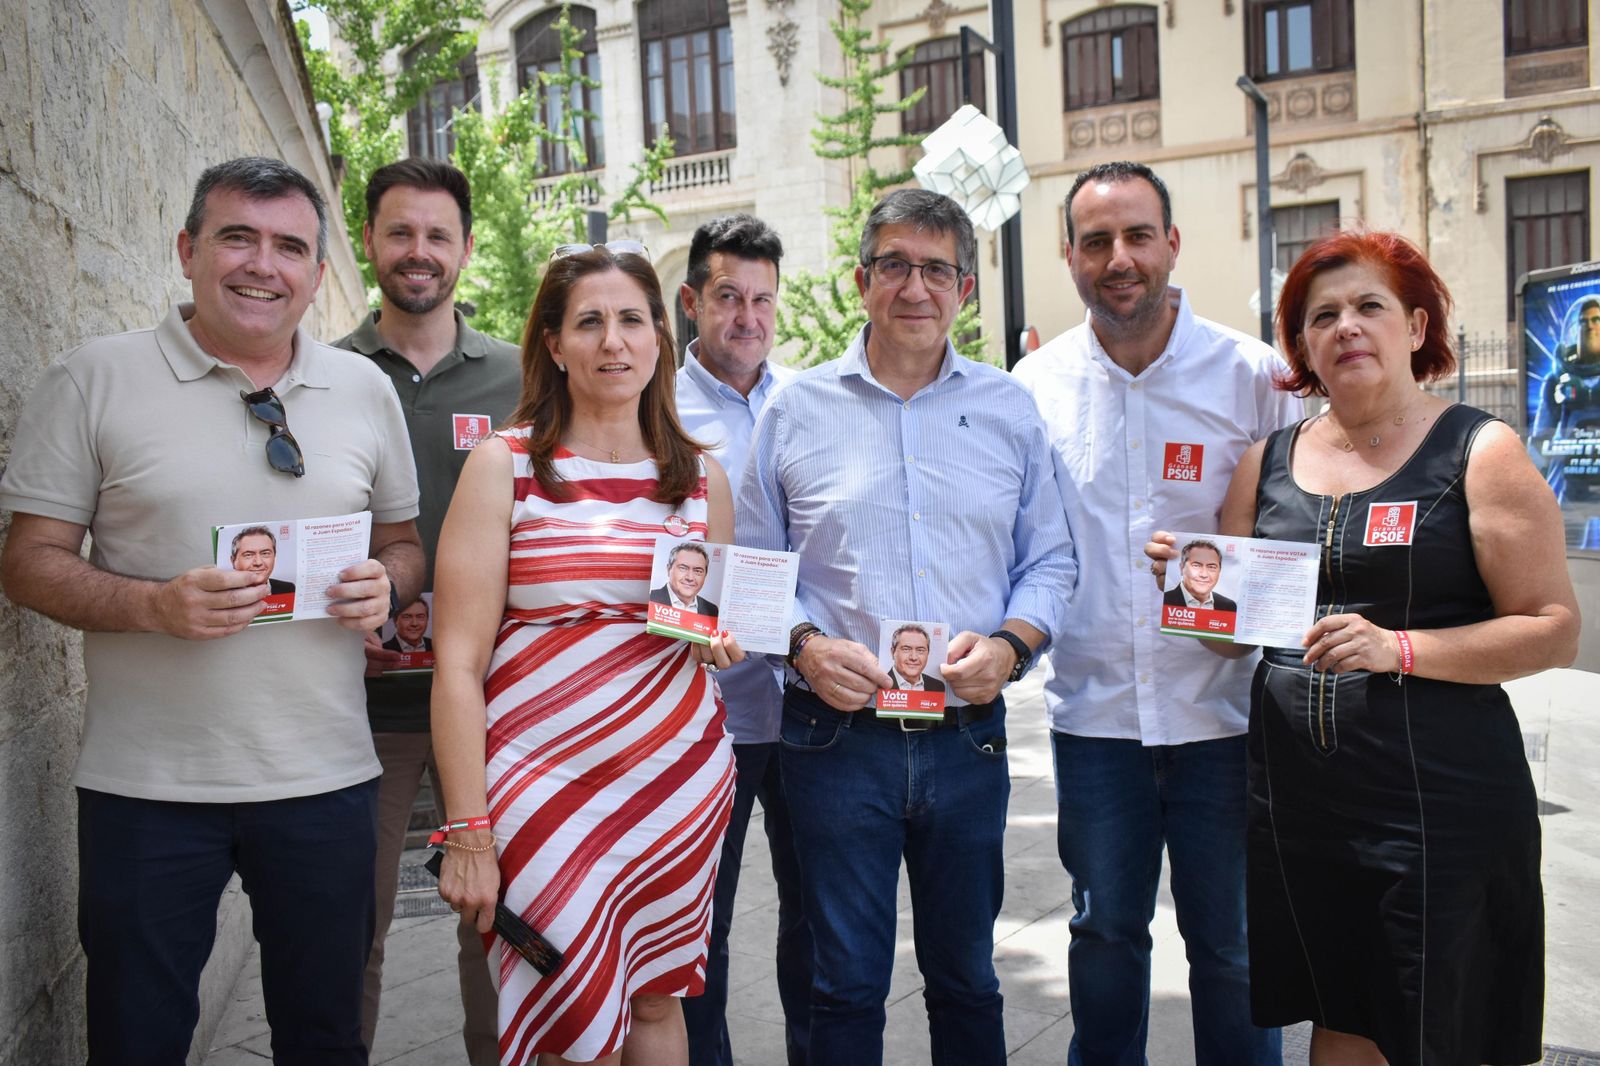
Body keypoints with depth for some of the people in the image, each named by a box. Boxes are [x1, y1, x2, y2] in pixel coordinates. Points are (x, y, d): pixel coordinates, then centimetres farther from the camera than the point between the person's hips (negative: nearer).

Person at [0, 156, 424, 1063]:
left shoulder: (365, 389, 7)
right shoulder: (95, 381, -2)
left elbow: (405, 540, 15)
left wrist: (386, 584, -8)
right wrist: (154, 605, -20)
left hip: (325, 780, 3)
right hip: (148, 785, -2)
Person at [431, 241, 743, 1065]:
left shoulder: (700, 477, 8)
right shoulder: (505, 465, -4)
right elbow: (458, 664, -7)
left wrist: (723, 642, -2)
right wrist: (468, 833, -11)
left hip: (682, 781, 4)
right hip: (546, 790, -3)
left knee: (657, 1000, 13)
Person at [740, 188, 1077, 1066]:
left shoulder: (1009, 410, 7)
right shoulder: (796, 410, 3)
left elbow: (1049, 559, 9)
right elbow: (753, 568, 5)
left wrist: (1010, 645, -9)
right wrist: (805, 645, -12)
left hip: (969, 734, 2)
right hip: (837, 732, -1)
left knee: (966, 977, 16)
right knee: (845, 982, 8)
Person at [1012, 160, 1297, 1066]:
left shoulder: (1254, 376, -4)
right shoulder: (1037, 385, 2)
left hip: (1223, 711, -1)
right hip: (1093, 711, 2)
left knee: (1232, 945, 10)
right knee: (1105, 929, 15)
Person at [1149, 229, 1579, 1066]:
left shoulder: (1479, 453, -3)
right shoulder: (1267, 462, 9)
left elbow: (1554, 629, -9)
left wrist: (1399, 647, -20)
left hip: (1439, 803, -4)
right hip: (1296, 800, 4)